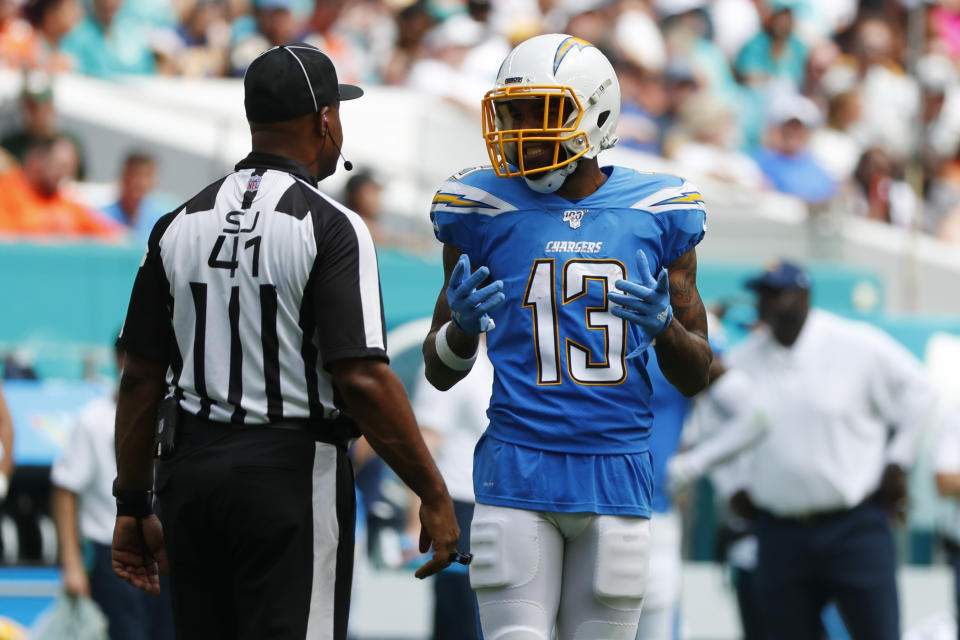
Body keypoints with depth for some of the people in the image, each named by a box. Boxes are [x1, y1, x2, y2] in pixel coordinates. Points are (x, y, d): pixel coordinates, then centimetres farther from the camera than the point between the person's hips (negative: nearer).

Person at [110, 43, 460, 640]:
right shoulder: (329, 227, -10)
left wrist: (134, 506, 15)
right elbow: (362, 378, -17)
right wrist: (434, 496, -10)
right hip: (293, 477, -5)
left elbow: (141, 378, 7)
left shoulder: (179, 226, 7)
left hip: (190, 470, 5)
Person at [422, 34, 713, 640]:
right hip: (519, 470, -1)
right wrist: (464, 322, -12)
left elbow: (696, 378, 11)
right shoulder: (485, 212, 2)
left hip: (617, 474, 1)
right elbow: (440, 372, 10)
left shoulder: (657, 214, 5)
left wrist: (663, 325, -10)